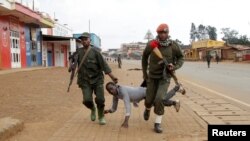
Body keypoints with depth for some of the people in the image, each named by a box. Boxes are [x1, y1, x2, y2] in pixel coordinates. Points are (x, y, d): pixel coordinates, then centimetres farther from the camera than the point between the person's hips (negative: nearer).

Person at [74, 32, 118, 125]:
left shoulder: (95, 52, -5)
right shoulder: (78, 52, 3)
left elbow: (104, 65, -10)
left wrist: (112, 77, -16)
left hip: (97, 80, -1)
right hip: (85, 81, 1)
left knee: (100, 100, -10)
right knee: (87, 100, -13)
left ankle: (101, 117, 17)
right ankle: (93, 109, 23)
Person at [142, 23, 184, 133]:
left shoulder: (173, 45, -14)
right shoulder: (151, 44, -13)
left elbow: (181, 58, 1)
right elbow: (145, 56, 6)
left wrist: (174, 67, -20)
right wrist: (144, 73, 8)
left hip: (165, 77, -1)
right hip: (152, 76, 2)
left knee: (159, 99, -19)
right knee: (149, 100, 6)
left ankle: (157, 124, -3)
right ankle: (147, 109, 45)